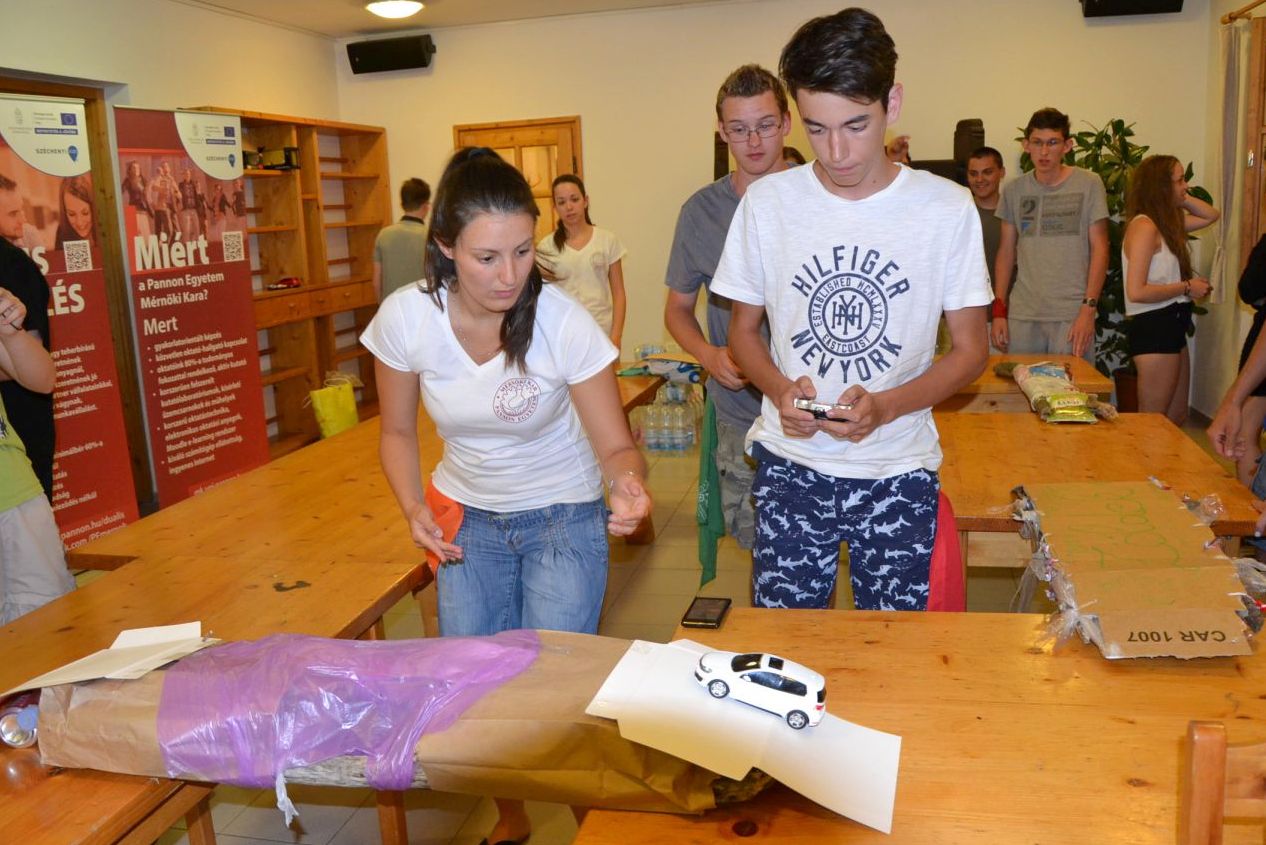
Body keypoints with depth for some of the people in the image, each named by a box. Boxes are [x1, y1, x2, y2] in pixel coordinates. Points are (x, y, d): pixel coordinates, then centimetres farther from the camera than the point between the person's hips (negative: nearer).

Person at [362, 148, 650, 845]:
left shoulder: (564, 323, -26)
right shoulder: (405, 318, -18)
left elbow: (616, 446, -19)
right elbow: (397, 430, -1)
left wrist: (628, 482, -42)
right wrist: (413, 508, -17)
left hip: (563, 519, -3)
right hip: (468, 519, 3)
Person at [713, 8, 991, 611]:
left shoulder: (947, 209, -5)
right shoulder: (766, 203, -2)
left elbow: (970, 350, 0)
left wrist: (886, 407, -17)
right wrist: (779, 389, -13)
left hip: (899, 472, 0)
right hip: (789, 466, 1)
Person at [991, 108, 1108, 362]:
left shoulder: (1089, 184, 1)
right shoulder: (1014, 190, 8)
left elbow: (1099, 249, -1)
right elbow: (1006, 252, 10)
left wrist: (1089, 307, -9)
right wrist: (999, 311, 4)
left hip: (1072, 314, -2)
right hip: (1022, 314, 2)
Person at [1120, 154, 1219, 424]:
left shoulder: (1166, 222, 12)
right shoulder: (1144, 226, -16)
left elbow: (1210, 215, 27)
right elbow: (1136, 292, -23)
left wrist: (1181, 198, 12)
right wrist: (1186, 287, -12)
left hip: (1171, 327, 10)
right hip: (1153, 329, -10)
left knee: (1176, 418, 16)